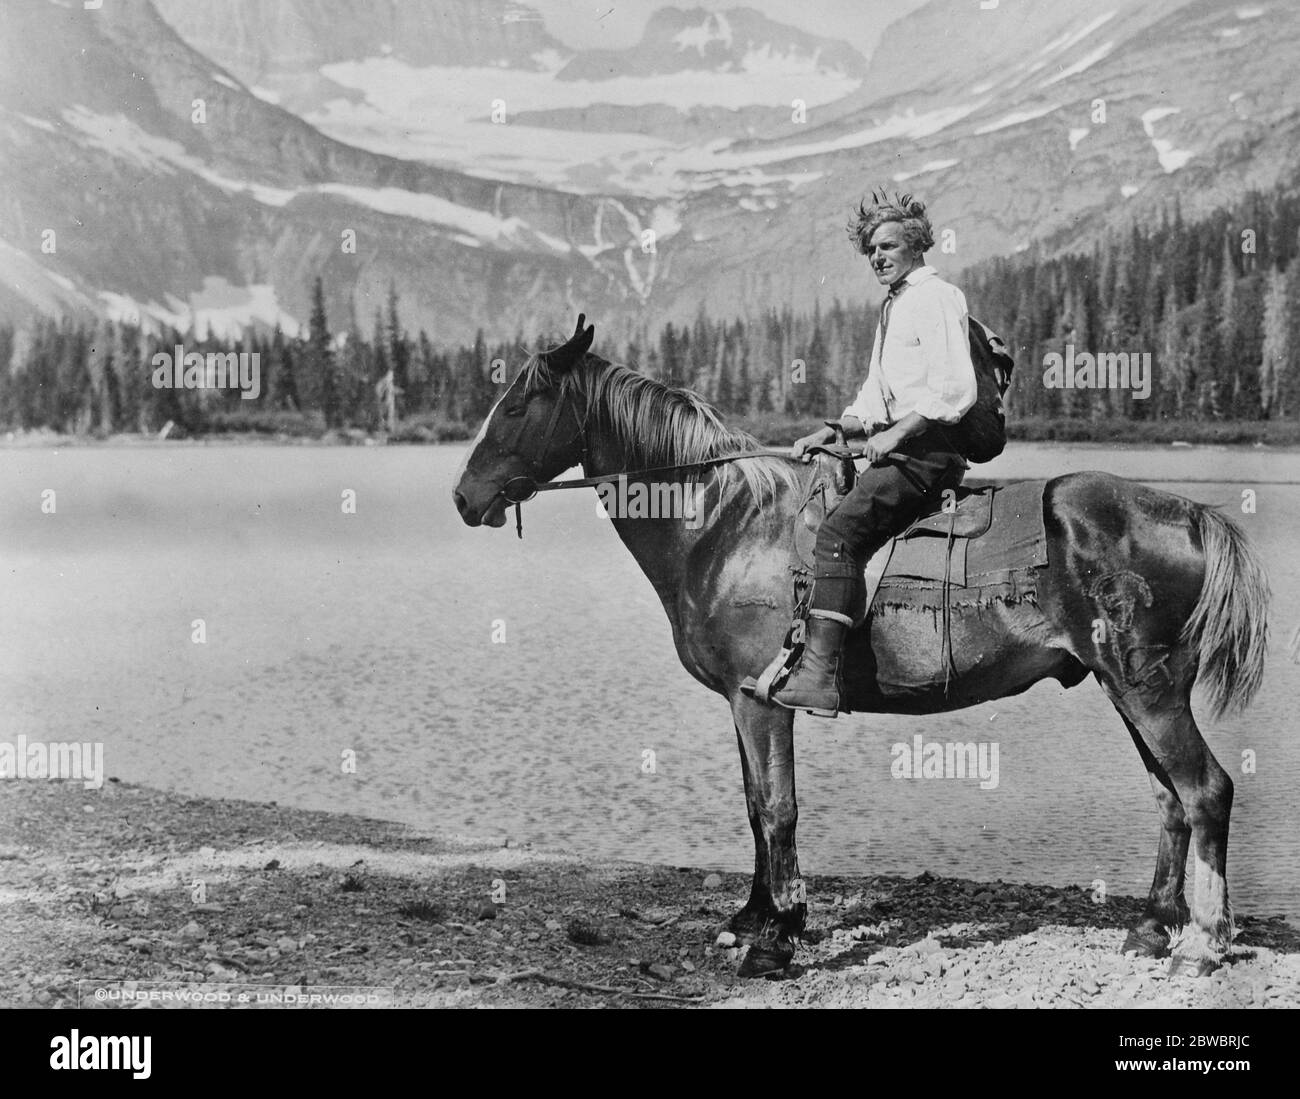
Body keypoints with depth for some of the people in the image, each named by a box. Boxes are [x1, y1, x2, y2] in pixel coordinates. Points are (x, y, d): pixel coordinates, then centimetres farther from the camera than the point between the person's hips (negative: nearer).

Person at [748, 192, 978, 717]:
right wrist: (832, 431, 12)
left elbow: (956, 391, -17)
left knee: (838, 532, -25)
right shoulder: (893, 307, 24)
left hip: (929, 450, -11)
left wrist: (896, 433, -20)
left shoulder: (937, 299, -7)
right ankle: (792, 656, 7)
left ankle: (818, 677, -33)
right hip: (898, 446, 11)